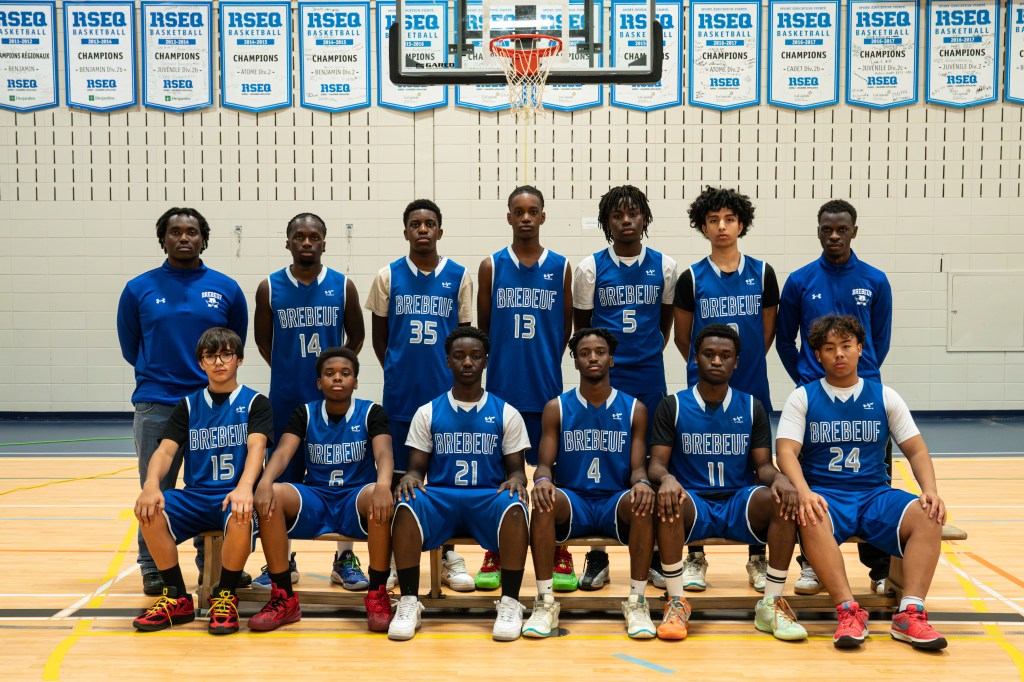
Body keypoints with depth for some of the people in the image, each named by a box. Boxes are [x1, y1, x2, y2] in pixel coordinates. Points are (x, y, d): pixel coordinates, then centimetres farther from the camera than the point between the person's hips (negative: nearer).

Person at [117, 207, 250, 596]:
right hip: (156, 406, 0)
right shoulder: (139, 289, 3)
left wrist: (214, 376, 10)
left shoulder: (226, 289, 4)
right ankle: (153, 569, 20)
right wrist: (157, 375, 11)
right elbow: (130, 348, 11)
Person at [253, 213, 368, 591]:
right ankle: (282, 560, 21)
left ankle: (345, 559, 16)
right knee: (284, 476, 7)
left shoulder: (343, 286, 0)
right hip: (286, 399, 0)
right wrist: (289, 369, 10)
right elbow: (262, 339, 10)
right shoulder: (269, 288, 0)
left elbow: (356, 335, 10)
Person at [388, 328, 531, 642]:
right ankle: (409, 603, -23)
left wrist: (516, 480, -18)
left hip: (489, 498, 0)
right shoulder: (428, 413, 10)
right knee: (407, 503, -33)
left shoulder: (506, 413, 8)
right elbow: (417, 467, 8)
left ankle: (510, 603, -23)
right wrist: (410, 477, -17)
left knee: (514, 506, -35)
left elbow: (516, 467, 7)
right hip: (439, 497, 1)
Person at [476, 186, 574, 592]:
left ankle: (560, 554, 18)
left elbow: (565, 328, 9)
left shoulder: (561, 268, 3)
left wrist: (544, 364, 10)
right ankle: (494, 556, 18)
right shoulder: (491, 267, 3)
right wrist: (507, 361, 9)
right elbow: (482, 328, 7)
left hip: (546, 386, 0)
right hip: (501, 386, 0)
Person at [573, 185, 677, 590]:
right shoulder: (590, 268, -1)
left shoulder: (664, 266, 3)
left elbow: (666, 321, 14)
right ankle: (597, 557, 13)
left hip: (649, 377, 1)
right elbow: (581, 326, 6)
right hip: (603, 376, -1)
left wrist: (649, 355, 10)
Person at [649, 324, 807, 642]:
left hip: (740, 503, 2)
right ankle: (676, 601, -23)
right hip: (693, 505, -2)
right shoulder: (673, 406, 3)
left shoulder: (751, 407, 9)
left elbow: (763, 465, 5)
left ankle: (771, 604, -19)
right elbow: (657, 463, -3)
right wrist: (666, 478, -29)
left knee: (785, 500, -28)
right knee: (669, 500, -36)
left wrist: (779, 478, -21)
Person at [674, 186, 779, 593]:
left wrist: (746, 366, 12)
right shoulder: (691, 278, 1)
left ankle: (758, 559, 18)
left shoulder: (762, 274, 4)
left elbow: (768, 331, 12)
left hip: (752, 391, 1)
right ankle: (695, 558, 16)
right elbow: (682, 337, 9)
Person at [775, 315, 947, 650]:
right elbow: (786, 450, -7)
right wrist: (804, 493, -27)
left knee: (928, 518, -26)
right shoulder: (802, 398, 5)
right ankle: (849, 611, -35)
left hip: (875, 494, 3)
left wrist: (930, 490, -12)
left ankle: (910, 614, -28)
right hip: (825, 496, -2)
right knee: (810, 519, -37)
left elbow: (916, 449, 8)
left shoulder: (884, 397, 11)